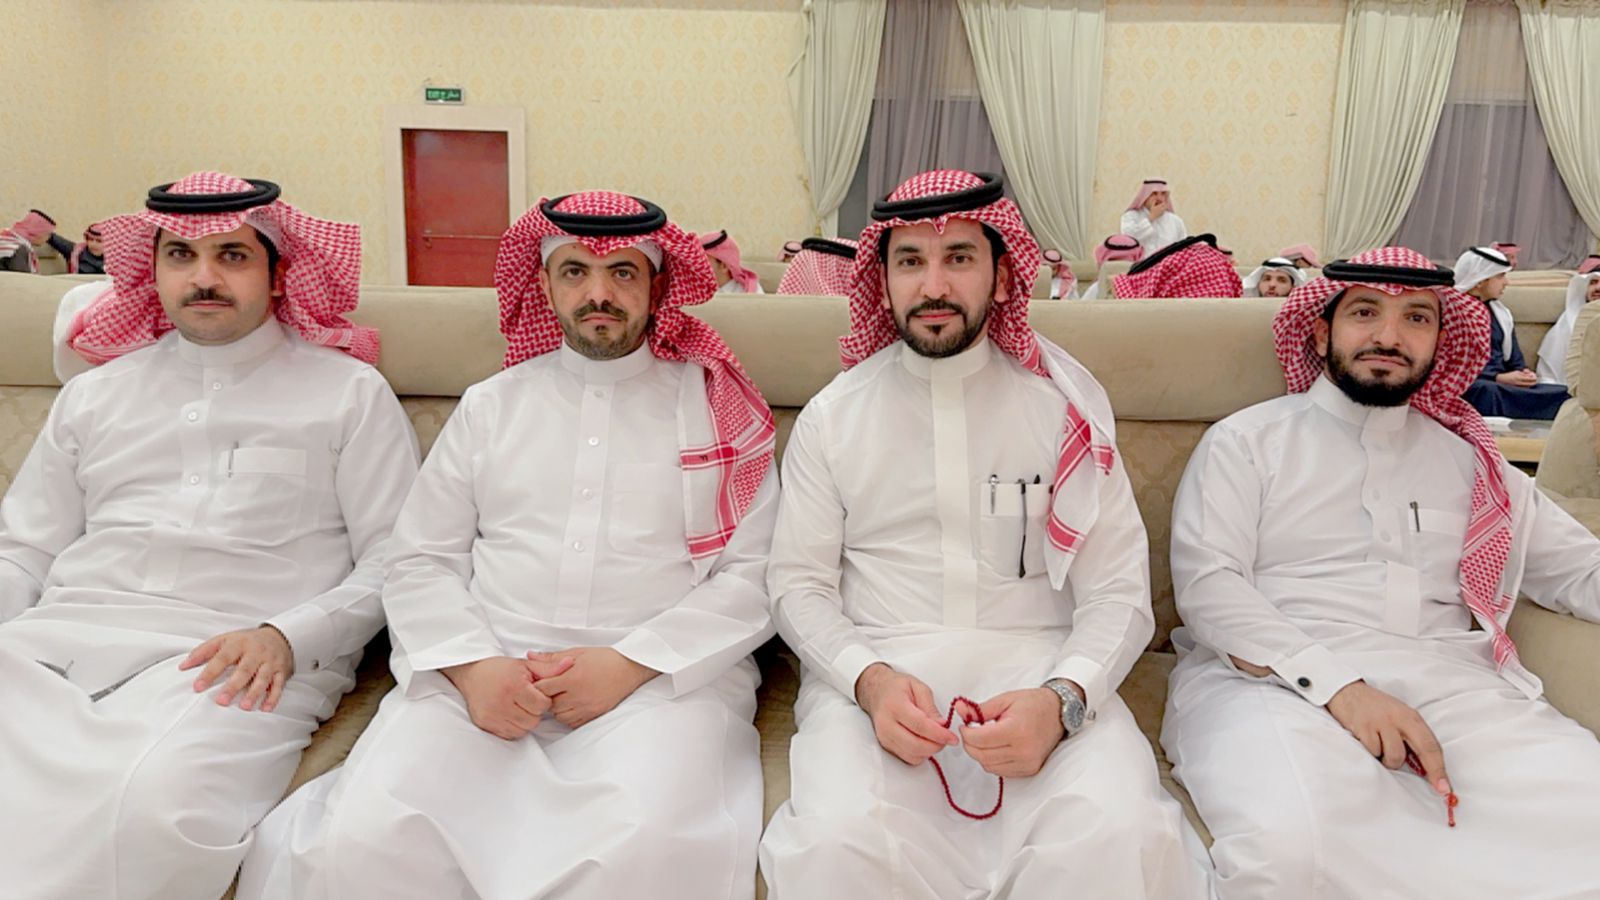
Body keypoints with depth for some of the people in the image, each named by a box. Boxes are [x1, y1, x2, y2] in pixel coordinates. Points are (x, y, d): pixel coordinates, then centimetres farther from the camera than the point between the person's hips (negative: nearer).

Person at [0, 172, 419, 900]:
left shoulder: (349, 392, 11)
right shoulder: (95, 393, 25)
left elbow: (393, 562, 4)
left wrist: (284, 636, -12)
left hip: (236, 660, -3)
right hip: (64, 638, 4)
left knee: (156, 802, -33)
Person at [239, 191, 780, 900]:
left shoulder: (716, 409, 10)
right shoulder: (490, 405, 17)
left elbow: (752, 575, 2)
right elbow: (421, 562, 12)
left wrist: (631, 663, -11)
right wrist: (473, 666, -7)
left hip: (661, 676, -1)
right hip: (483, 674, 2)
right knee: (361, 840, -24)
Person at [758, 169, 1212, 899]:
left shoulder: (1066, 404, 7)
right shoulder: (831, 416, 9)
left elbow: (1118, 590, 3)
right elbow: (799, 584, 6)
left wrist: (1062, 699, -17)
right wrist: (870, 679, -14)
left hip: (1037, 669, 1)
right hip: (874, 674, 0)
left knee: (1119, 834, -31)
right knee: (839, 839, -31)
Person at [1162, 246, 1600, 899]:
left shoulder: (1469, 459, 21)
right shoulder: (1246, 440, 7)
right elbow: (1207, 582, -4)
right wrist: (1336, 686, -17)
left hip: (1450, 683, 4)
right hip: (1275, 677, -3)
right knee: (1288, 846, -34)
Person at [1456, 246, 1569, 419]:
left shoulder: (1500, 313, 20)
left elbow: (1515, 361, 19)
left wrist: (1525, 374, -4)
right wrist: (1499, 378, -19)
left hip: (1501, 385, 7)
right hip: (1468, 387, -7)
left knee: (1563, 393, -19)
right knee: (1487, 391, -41)